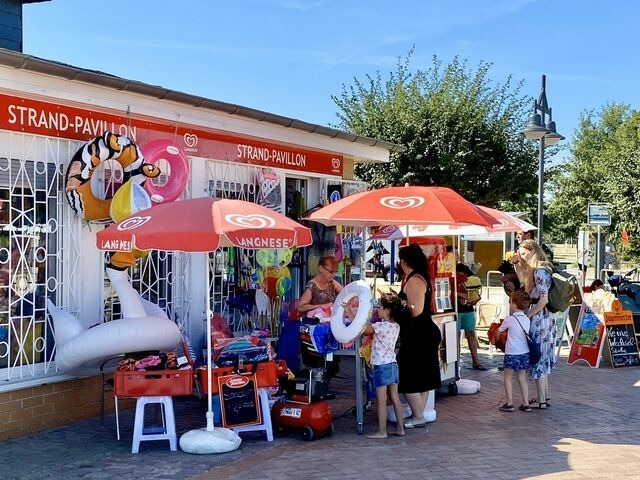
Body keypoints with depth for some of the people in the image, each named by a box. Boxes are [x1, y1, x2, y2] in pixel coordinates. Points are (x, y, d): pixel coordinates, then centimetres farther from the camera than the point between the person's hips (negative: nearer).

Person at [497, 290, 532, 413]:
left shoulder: (509, 319, -13)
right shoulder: (527, 319, 3)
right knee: (522, 378, 14)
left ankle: (509, 403, 5)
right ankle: (525, 404, 14)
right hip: (525, 353, 6)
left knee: (508, 377, 6)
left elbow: (499, 330, 0)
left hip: (512, 353, -5)